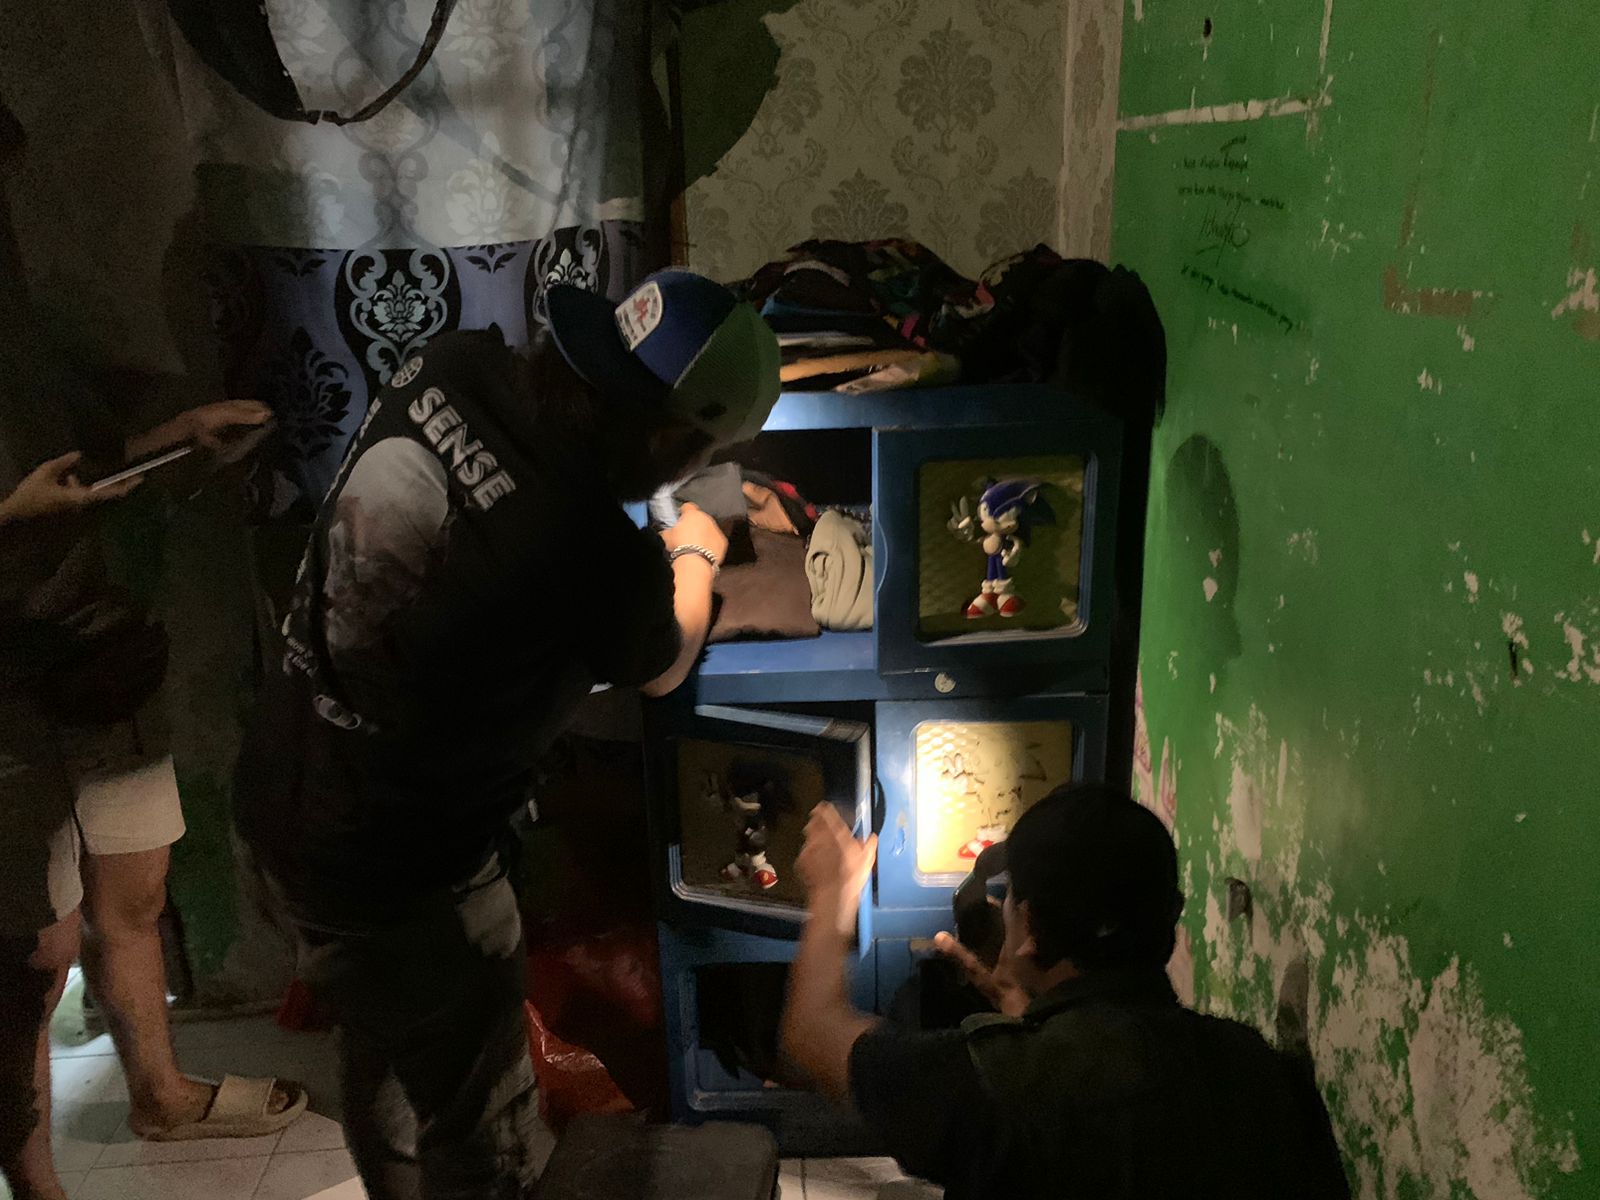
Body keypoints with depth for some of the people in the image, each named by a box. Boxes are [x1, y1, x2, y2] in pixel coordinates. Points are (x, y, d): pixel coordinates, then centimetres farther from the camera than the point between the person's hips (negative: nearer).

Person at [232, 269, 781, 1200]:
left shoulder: (452, 365, -12)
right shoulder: (595, 548, -31)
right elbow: (663, 670, -5)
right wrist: (694, 554, 13)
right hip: (389, 866, -8)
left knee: (392, 1057, 32)